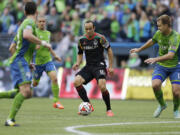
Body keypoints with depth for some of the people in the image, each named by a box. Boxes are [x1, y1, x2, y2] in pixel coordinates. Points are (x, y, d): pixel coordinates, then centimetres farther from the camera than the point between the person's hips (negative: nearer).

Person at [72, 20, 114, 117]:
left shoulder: (100, 38, -10)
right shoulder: (82, 40, 4)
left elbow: (109, 50, -2)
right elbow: (80, 53, 17)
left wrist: (110, 67, -4)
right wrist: (78, 63, -3)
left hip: (99, 66, -5)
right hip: (88, 66, 5)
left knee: (102, 86, -25)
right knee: (76, 82, -17)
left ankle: (109, 110, -3)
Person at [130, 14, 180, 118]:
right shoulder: (159, 33, -4)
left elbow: (170, 55, -36)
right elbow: (152, 41, 20)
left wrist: (155, 59, -48)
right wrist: (139, 49, 30)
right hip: (161, 66, 4)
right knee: (155, 85, -20)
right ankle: (162, 105, 8)